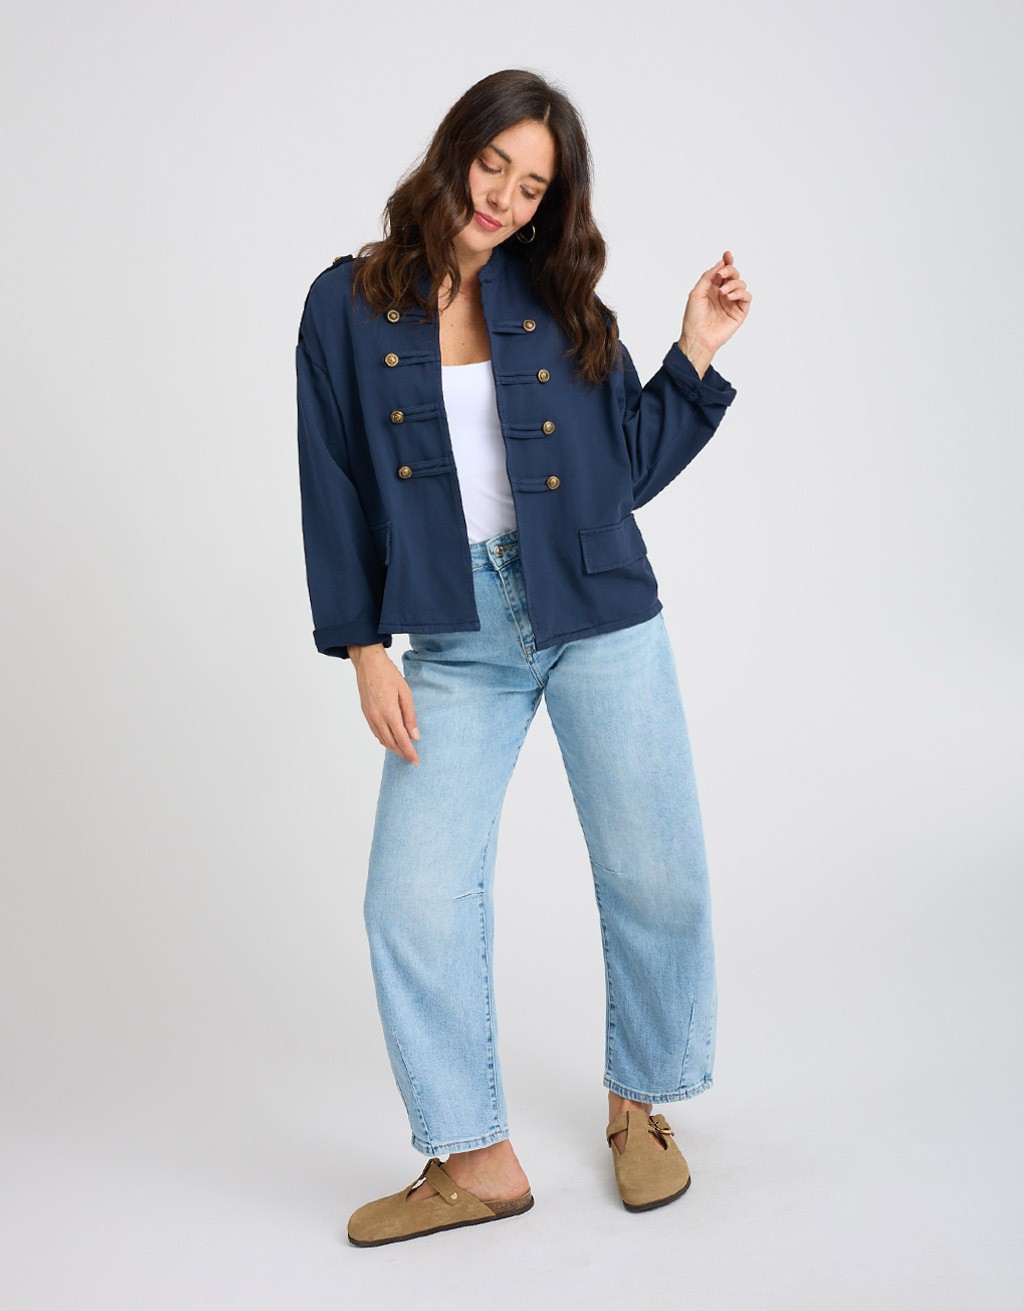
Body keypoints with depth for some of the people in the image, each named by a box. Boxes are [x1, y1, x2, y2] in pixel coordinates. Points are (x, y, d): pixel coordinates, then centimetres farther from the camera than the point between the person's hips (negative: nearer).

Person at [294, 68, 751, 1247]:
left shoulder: (558, 302, 6)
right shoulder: (349, 304, 3)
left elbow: (629, 467, 7)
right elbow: (336, 488, 3)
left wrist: (697, 350, 1)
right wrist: (365, 648, -2)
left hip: (603, 623, 1)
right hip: (458, 642, 0)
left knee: (655, 879, 6)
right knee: (414, 899, -3)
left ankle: (640, 1105, 31)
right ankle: (475, 1159, 16)